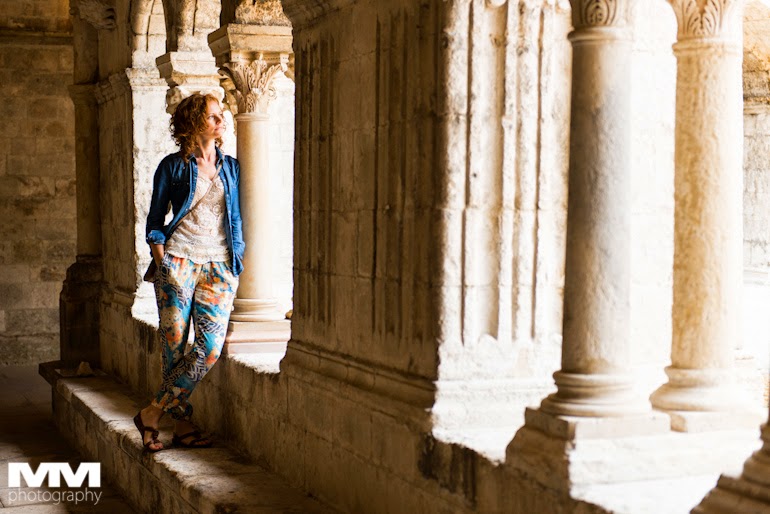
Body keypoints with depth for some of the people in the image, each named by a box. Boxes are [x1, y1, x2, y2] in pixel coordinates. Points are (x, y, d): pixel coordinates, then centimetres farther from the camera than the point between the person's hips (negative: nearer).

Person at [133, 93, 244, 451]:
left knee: (211, 348, -12)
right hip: (178, 261, -2)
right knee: (174, 345, -7)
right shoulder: (173, 166, 7)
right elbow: (155, 221, 8)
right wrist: (162, 263, -4)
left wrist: (236, 262, 8)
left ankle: (152, 413, -3)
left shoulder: (231, 167, 16)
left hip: (219, 265, 3)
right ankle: (182, 423, 5)